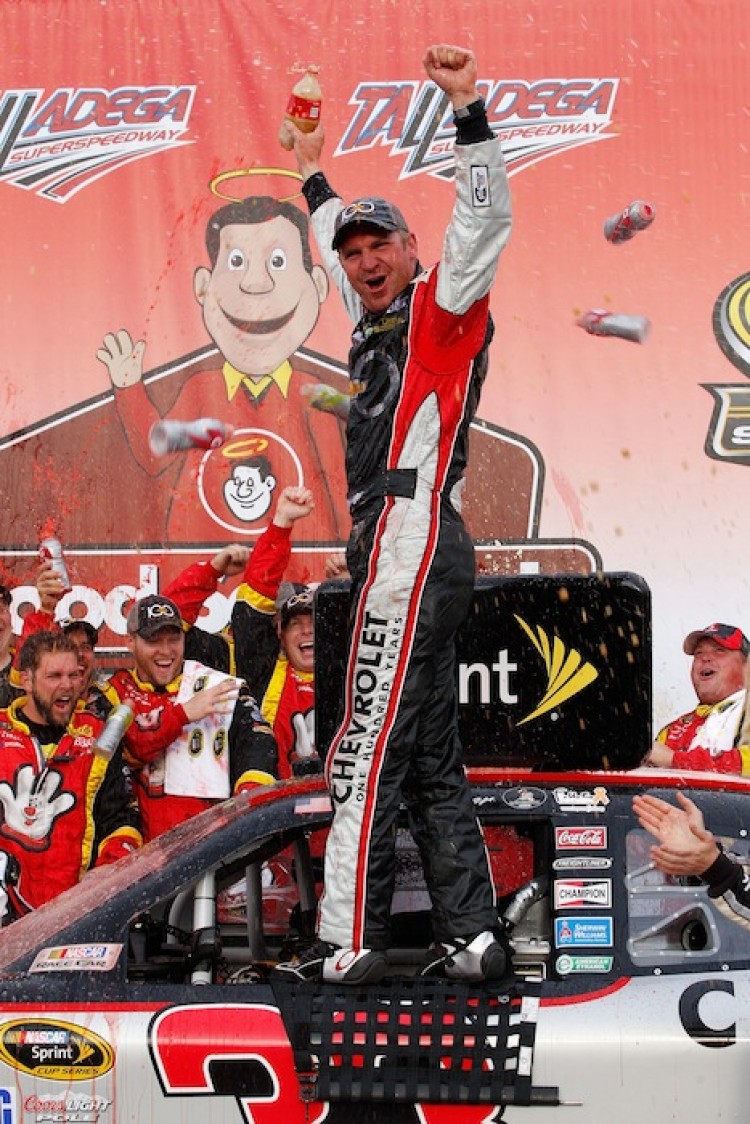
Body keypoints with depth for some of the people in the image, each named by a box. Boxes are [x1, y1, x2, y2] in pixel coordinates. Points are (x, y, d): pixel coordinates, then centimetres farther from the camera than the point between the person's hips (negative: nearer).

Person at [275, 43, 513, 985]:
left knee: (367, 754, -11)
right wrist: (313, 172, 53)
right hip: (396, 557, 9)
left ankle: (347, 944, -11)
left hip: (416, 547, -9)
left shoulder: (442, 307, 2)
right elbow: (338, 247, 43)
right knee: (428, 764, 6)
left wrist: (467, 110, -20)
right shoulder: (376, 323, 24)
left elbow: (485, 219, -14)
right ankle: (472, 939, 7)